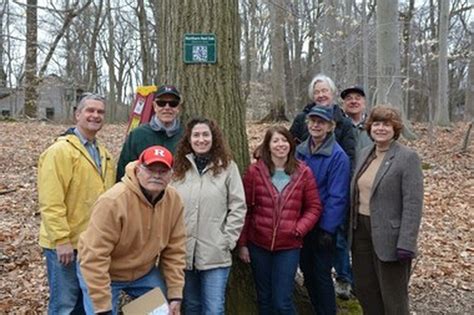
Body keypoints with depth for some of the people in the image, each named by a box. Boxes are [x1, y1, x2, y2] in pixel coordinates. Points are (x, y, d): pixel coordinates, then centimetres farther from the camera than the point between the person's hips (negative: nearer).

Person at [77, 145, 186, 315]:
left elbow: (174, 252, -6)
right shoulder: (112, 201, -31)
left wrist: (175, 295, -7)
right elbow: (95, 259, -29)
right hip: (103, 274, -5)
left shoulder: (174, 201, -13)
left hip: (145, 272, 5)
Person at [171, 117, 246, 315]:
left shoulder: (227, 167, -2)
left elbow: (238, 207, -2)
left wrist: (227, 240, -7)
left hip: (215, 254, -3)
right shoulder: (178, 168, 6)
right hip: (183, 252, 3)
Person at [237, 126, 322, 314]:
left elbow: (314, 207, 3)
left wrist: (299, 229, -12)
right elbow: (245, 209, 1)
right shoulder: (255, 171, -2)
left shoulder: (303, 172, 0)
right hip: (258, 245, 1)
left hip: (289, 246, -1)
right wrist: (242, 243, 1)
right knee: (264, 300, 14)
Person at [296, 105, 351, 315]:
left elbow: (337, 196, -16)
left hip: (323, 226, -6)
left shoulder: (338, 156, -14)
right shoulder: (300, 151, 3)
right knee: (307, 270, 16)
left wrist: (327, 229, -17)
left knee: (321, 274, 2)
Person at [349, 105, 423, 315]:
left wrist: (406, 243, -21)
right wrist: (351, 228, 10)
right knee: (364, 290, 16)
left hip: (389, 236, -6)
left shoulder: (408, 158, -11)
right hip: (361, 230, 7)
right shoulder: (365, 153, 10)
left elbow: (413, 204, -16)